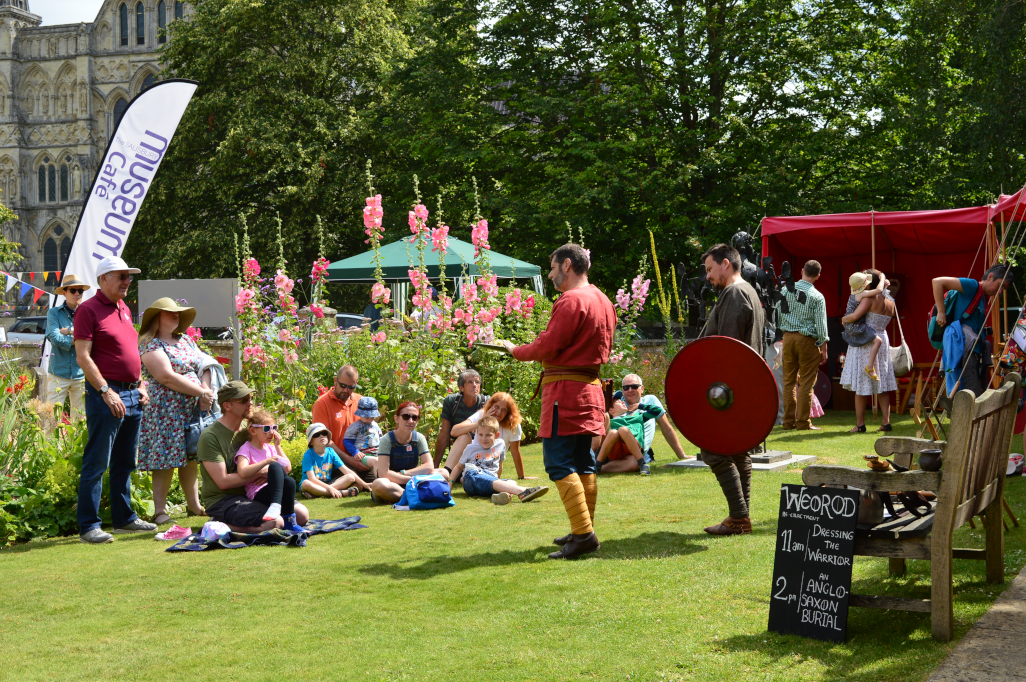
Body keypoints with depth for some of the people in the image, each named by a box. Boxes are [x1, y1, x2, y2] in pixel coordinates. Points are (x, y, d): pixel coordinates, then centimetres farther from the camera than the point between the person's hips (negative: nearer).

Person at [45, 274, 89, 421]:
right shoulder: (54, 313, 4)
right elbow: (55, 338, -12)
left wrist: (69, 331, -10)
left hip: (81, 375, 2)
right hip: (59, 373, -2)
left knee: (81, 418, 6)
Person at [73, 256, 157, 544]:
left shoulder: (124, 310, 17)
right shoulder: (88, 309, -8)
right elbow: (83, 357, -14)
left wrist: (140, 385, 15)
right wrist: (106, 392, -19)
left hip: (133, 395, 8)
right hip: (106, 395, -8)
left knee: (125, 463, 14)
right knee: (96, 463, -6)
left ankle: (124, 517, 23)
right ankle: (88, 526, -3)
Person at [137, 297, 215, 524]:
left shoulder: (185, 340, 18)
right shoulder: (151, 345, -7)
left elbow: (204, 365, 12)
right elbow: (166, 377, -17)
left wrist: (206, 389, -9)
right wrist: (201, 392, -14)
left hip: (193, 409, 7)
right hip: (166, 410, -7)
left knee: (190, 457, 10)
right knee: (165, 461, -7)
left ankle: (194, 505, 18)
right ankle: (160, 511, -3)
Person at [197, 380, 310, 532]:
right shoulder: (209, 437, -13)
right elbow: (223, 481, -19)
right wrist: (259, 474, -15)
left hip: (248, 495, 8)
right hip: (221, 501, -8)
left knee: (302, 515, -7)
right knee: (276, 523, -28)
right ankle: (220, 525, -7)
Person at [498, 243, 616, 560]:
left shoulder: (571, 300, -15)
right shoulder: (603, 300, 15)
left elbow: (548, 347, -17)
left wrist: (516, 350, 1)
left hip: (565, 388, -10)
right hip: (591, 387, 10)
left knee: (559, 463, -9)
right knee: (583, 462, 14)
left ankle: (583, 534, -14)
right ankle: (585, 530, 19)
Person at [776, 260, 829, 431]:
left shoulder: (786, 290, 2)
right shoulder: (817, 296, -8)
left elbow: (777, 315, 5)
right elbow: (821, 324, -8)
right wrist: (823, 348, -1)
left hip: (788, 337, 4)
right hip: (807, 339, -4)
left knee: (789, 380, 11)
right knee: (806, 383, 2)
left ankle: (789, 421, 15)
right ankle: (803, 422, 2)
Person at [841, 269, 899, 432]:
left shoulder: (871, 298, -13)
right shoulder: (890, 302, 9)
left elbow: (855, 316, -22)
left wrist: (844, 319, -3)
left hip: (865, 341, -7)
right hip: (882, 341, 7)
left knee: (861, 385, -1)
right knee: (882, 384, 9)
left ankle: (860, 424, 0)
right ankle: (886, 421, 5)